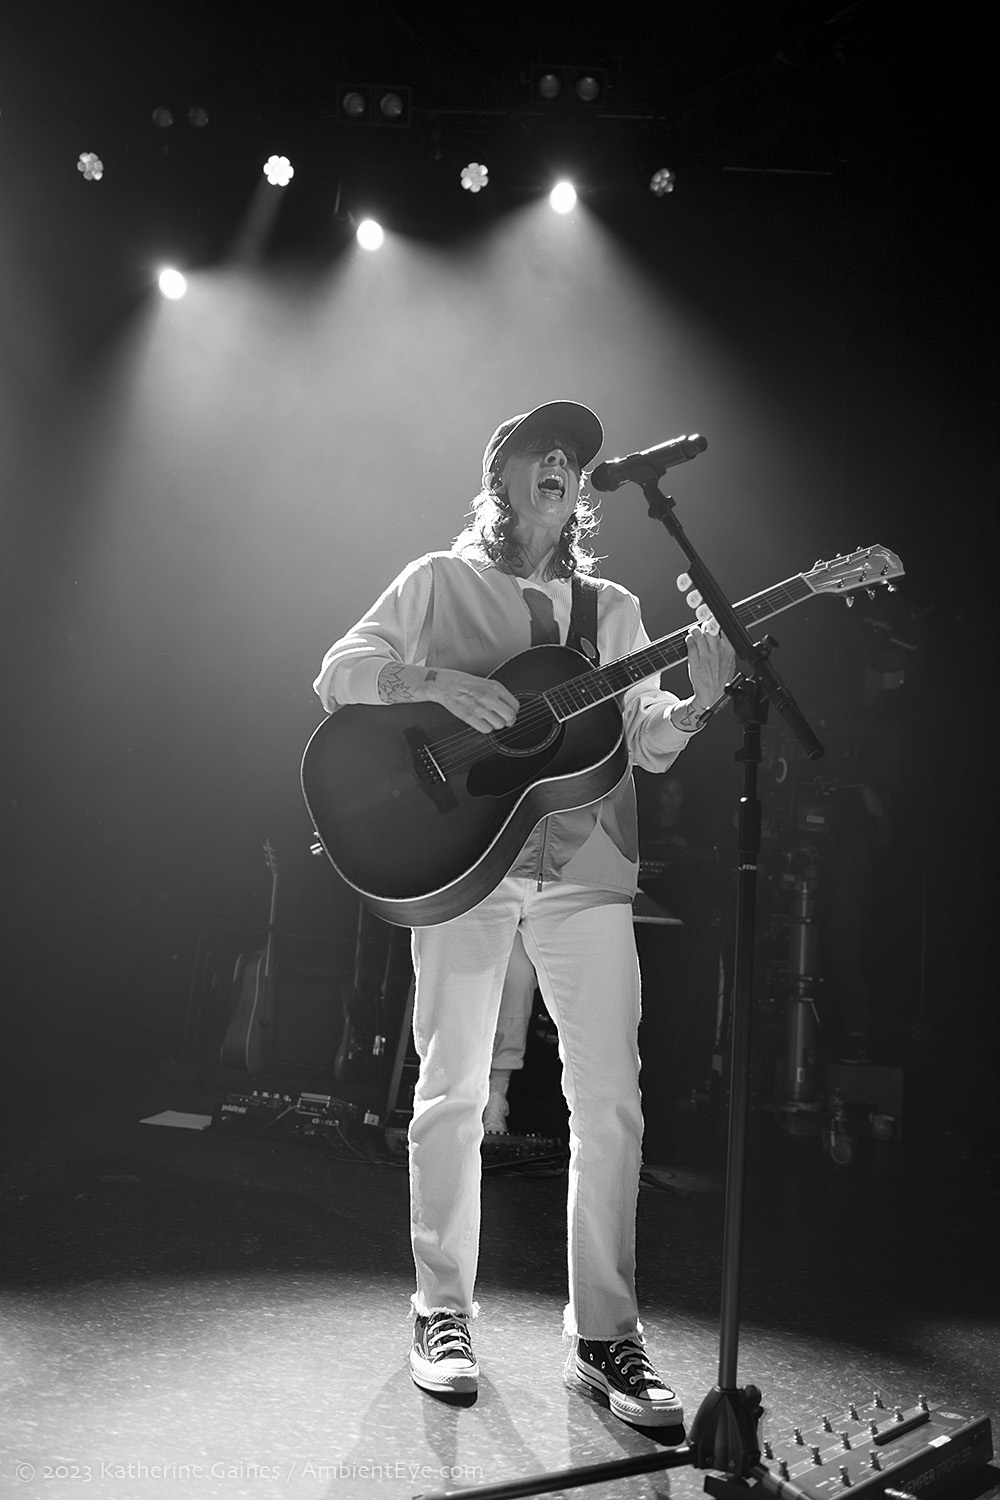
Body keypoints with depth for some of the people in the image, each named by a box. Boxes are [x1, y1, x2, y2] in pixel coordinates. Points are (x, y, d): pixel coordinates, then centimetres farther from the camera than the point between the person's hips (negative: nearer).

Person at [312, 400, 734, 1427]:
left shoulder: (612, 608, 17)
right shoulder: (438, 582, 11)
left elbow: (647, 744, 11)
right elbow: (337, 673, 2)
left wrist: (694, 701, -11)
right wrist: (435, 681, -16)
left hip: (585, 864, 2)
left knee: (610, 1100, -2)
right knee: (452, 1092, 3)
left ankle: (604, 1332, 10)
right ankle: (441, 1312, 19)